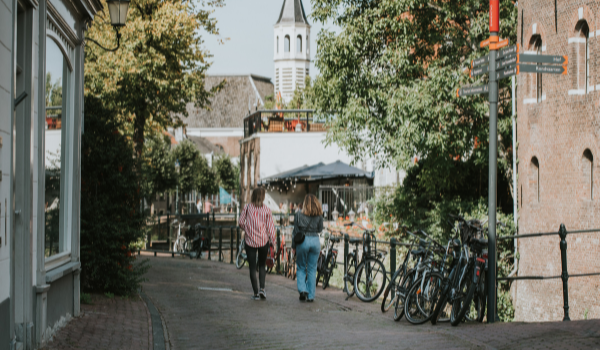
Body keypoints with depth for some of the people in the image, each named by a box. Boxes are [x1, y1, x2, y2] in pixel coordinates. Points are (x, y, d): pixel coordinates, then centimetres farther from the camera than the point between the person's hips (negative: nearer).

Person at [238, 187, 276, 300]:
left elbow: (241, 223, -3)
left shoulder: (247, 207, -6)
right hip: (263, 240, 1)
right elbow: (270, 226, -4)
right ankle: (262, 288, 2)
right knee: (262, 265, 18)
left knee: (252, 267, 6)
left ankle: (256, 293, 5)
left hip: (250, 241, -1)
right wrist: (272, 240, 7)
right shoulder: (266, 210, -6)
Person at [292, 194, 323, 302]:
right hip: (315, 241, 2)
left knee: (301, 268, 13)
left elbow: (295, 232, -1)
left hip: (302, 241, -2)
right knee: (312, 269, 9)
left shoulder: (299, 215, -4)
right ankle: (310, 296, 8)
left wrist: (294, 246, 6)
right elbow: (320, 229, 5)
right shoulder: (319, 216, -1)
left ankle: (302, 289, -7)